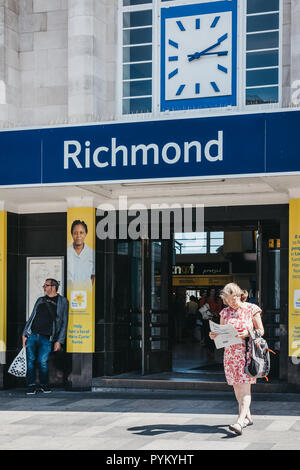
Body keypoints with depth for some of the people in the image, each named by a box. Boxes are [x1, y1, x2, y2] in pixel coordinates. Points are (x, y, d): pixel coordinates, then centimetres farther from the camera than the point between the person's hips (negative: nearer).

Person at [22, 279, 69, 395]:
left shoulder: (62, 301, 7)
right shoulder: (40, 300, 18)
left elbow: (64, 323, 4)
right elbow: (31, 317, 17)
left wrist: (59, 341, -4)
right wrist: (24, 334, 6)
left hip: (46, 339, -4)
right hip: (32, 336, 4)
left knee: (42, 361, -10)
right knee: (30, 360, -2)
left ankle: (44, 385, 11)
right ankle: (31, 386, 9)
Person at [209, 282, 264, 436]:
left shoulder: (252, 309, -1)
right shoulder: (225, 312, 10)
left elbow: (261, 331, 3)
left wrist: (248, 334, -17)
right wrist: (214, 336, -6)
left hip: (247, 352, -5)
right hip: (230, 352, 5)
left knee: (245, 387, -12)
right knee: (236, 387, 8)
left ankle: (240, 422, -22)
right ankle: (247, 416, 25)